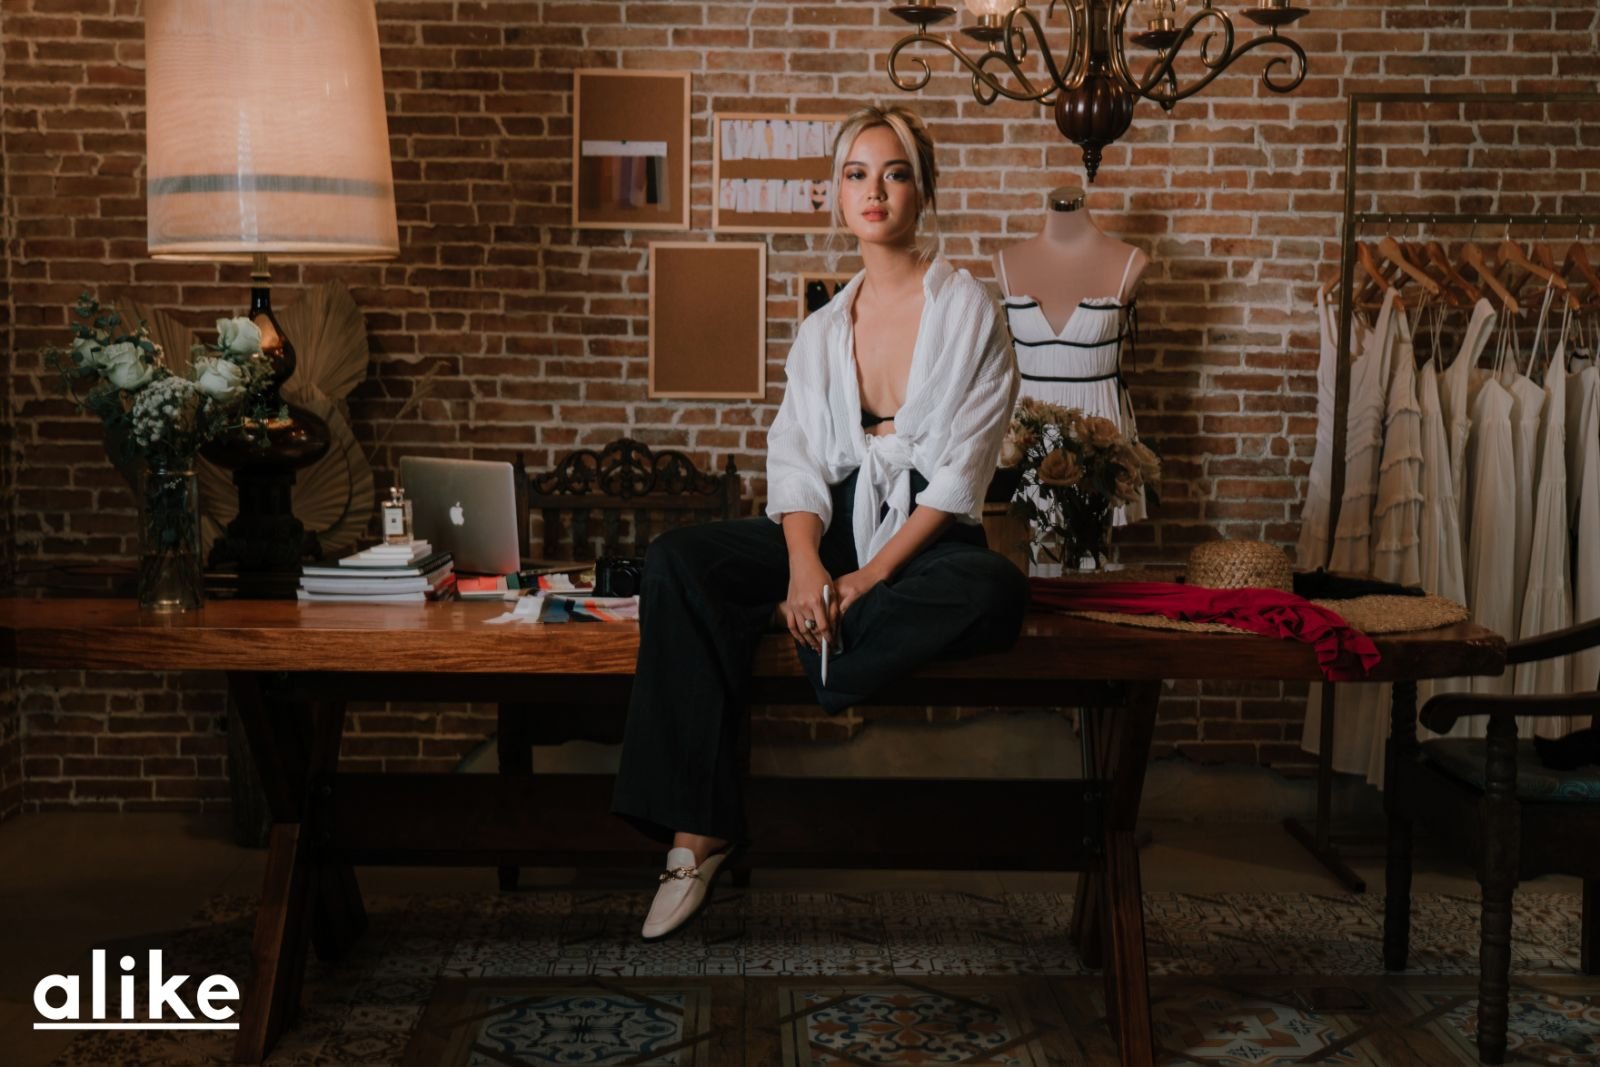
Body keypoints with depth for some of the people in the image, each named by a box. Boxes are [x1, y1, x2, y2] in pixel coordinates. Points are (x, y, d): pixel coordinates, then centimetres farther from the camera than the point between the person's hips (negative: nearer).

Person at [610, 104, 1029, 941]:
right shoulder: (821, 331, 13)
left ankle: (784, 623, -23)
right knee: (675, 560, -23)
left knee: (995, 591, -38)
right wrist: (806, 565, -19)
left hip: (926, 543, -3)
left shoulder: (967, 309, 0)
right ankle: (697, 833, -26)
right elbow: (797, 463, 2)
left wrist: (872, 573, -18)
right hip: (831, 534, 4)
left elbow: (960, 469, -7)